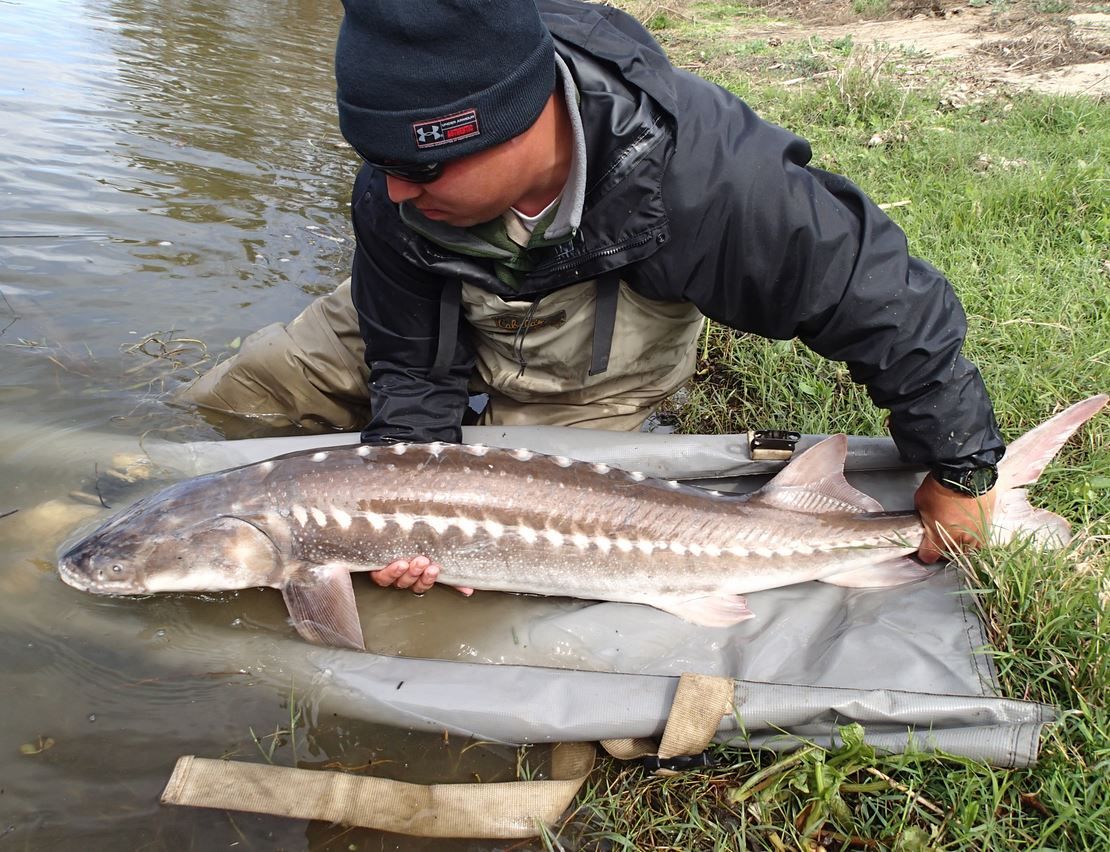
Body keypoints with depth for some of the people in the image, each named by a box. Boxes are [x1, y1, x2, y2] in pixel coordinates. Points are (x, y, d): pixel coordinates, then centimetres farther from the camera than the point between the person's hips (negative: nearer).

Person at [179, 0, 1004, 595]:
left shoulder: (695, 163, -41)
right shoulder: (394, 189, -30)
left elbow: (875, 291, -31)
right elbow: (411, 362, -16)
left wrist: (961, 466, -22)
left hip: (592, 368, -2)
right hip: (447, 320, 3)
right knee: (235, 395, 3)